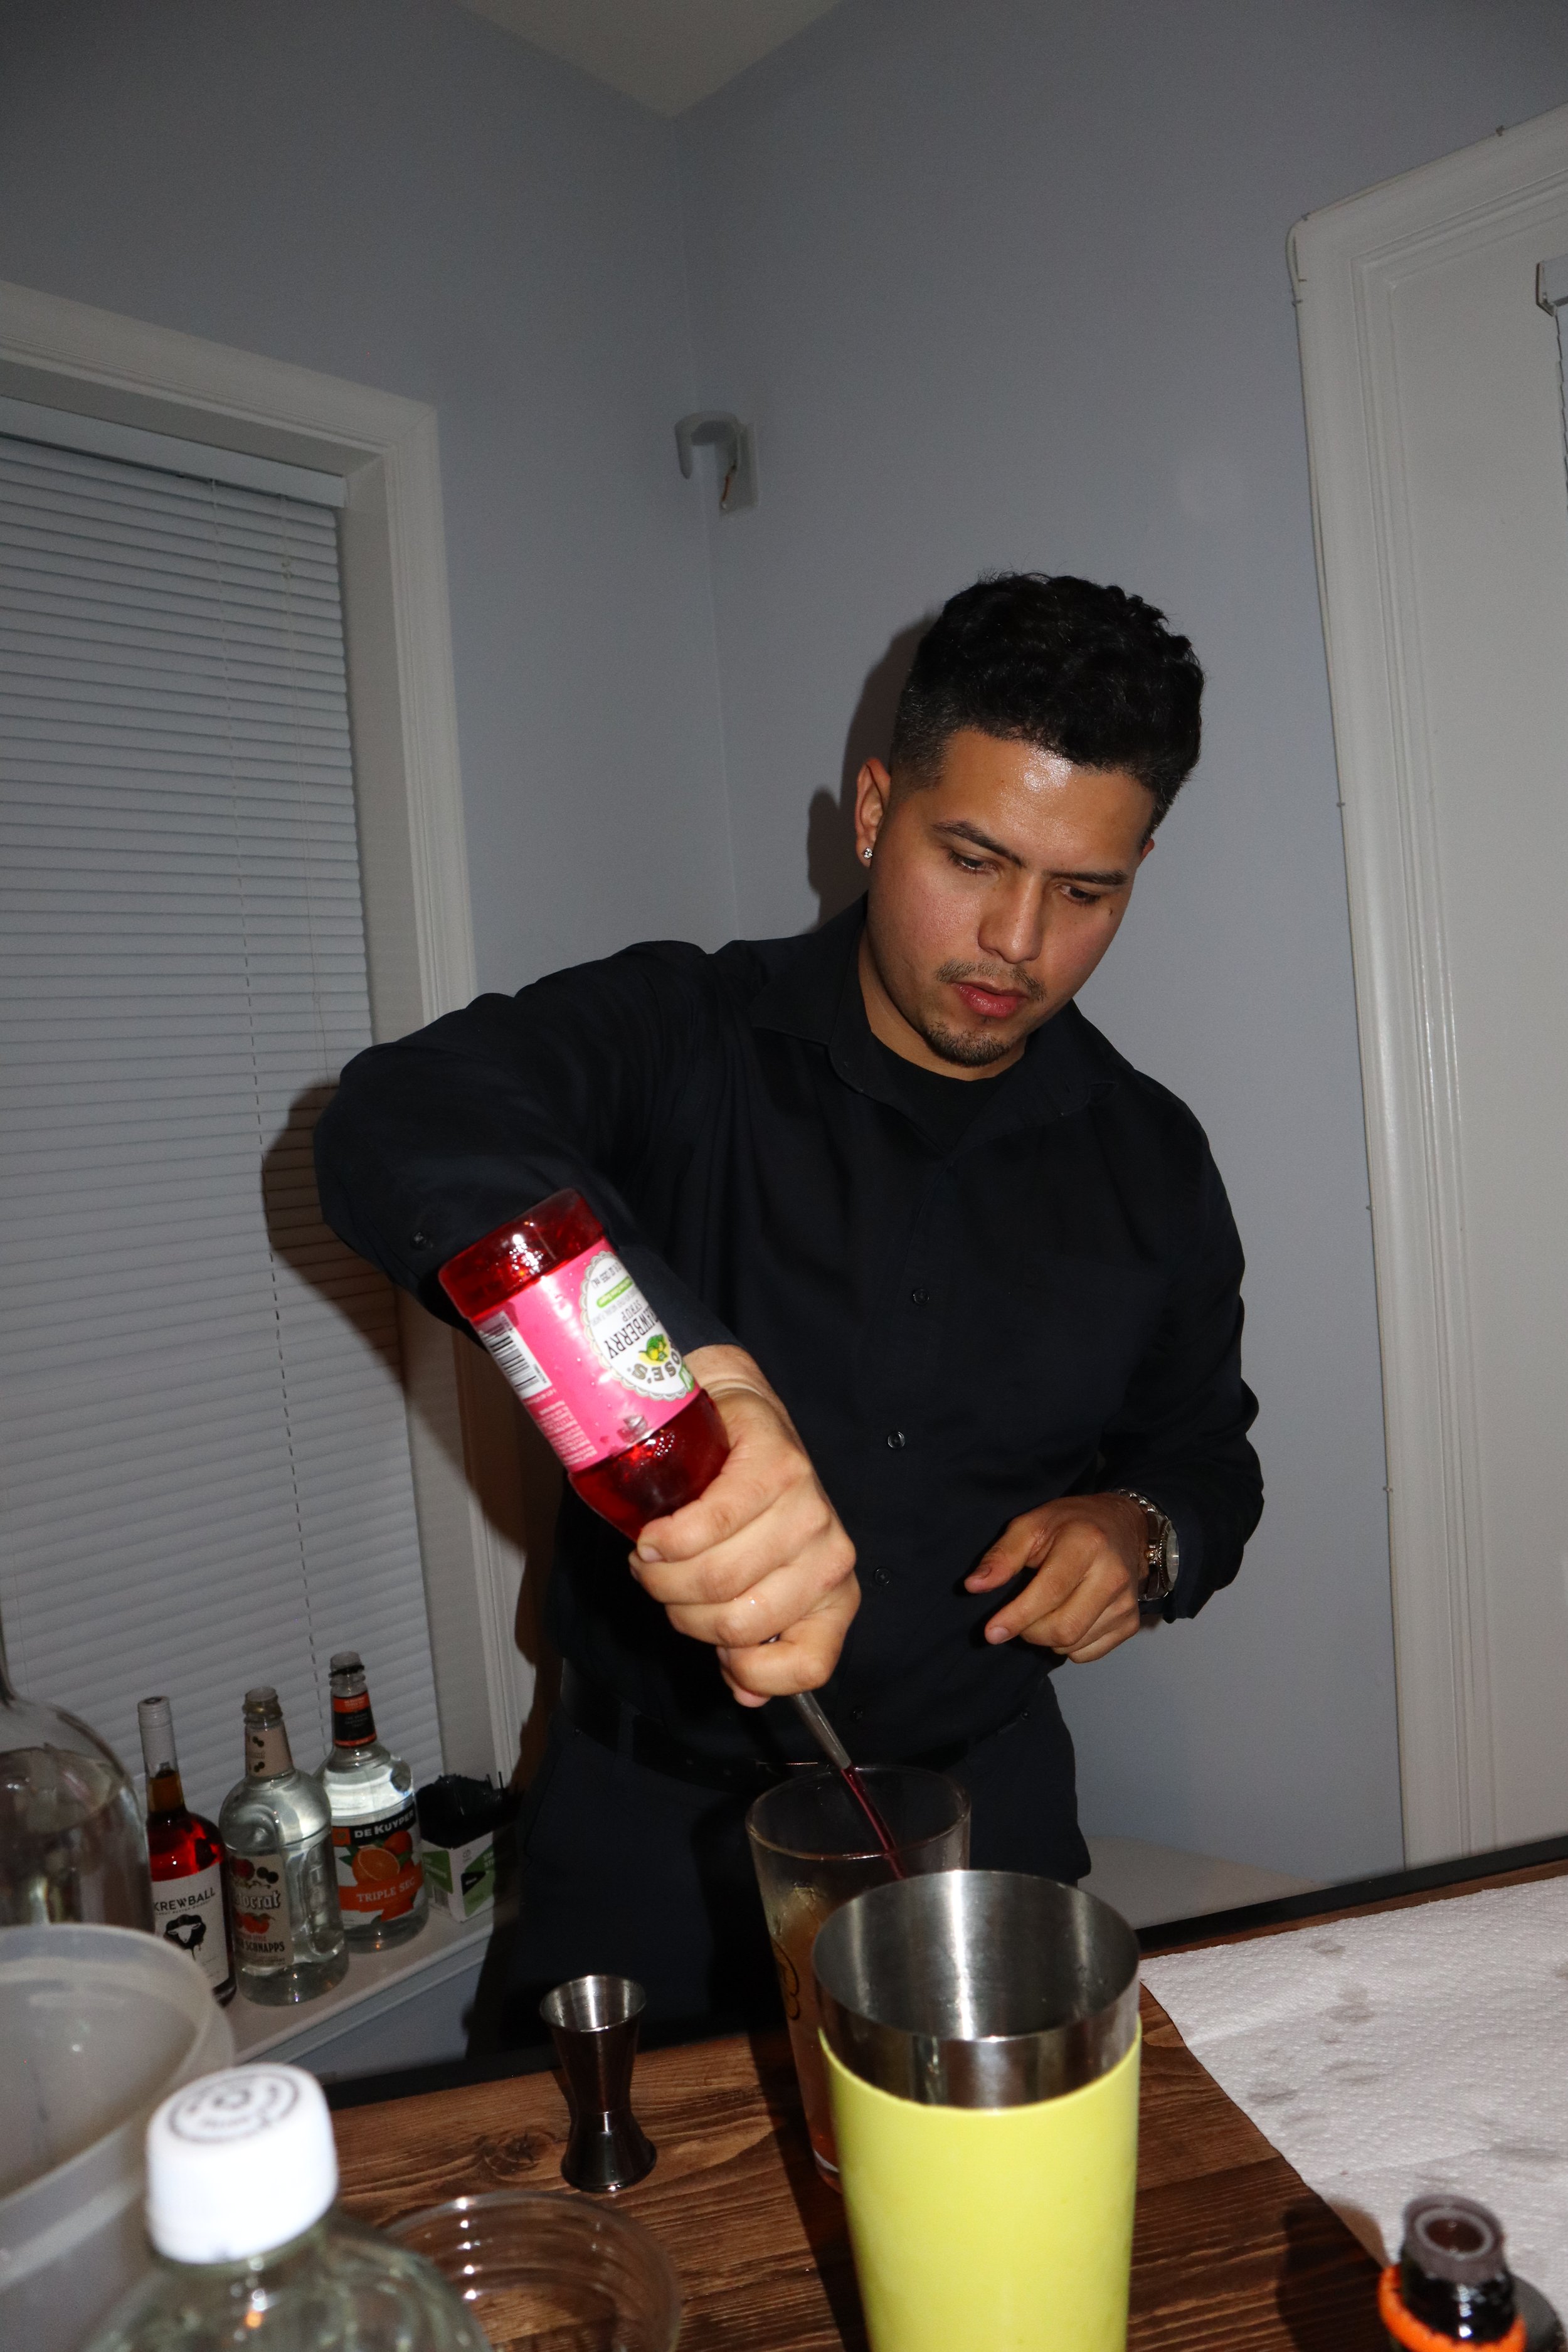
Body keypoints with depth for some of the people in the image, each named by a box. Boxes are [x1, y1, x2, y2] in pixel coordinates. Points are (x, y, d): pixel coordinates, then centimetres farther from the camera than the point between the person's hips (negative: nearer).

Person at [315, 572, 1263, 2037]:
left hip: (981, 1810, 3)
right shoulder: (677, 1040, -13)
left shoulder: (1149, 1161, -1)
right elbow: (401, 1133, -33)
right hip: (651, 1824, -2)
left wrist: (1145, 1533, -12)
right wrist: (696, 1366, -49)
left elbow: (1207, 1456, 12)